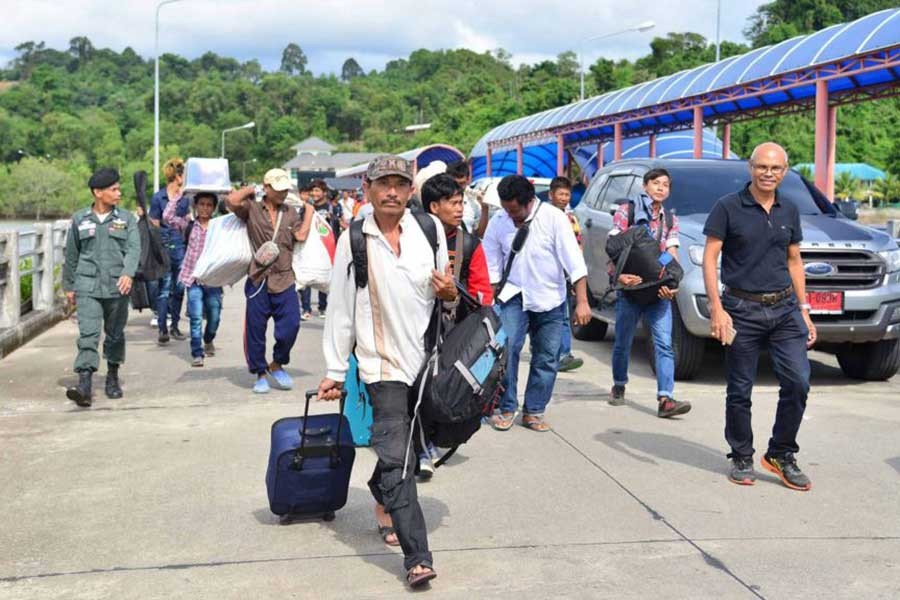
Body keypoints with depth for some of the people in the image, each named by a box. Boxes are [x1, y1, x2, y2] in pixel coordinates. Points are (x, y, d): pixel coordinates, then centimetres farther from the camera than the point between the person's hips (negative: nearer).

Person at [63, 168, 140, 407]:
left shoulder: (126, 218, 6)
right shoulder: (80, 219, 8)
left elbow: (134, 248, -6)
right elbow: (71, 255, 15)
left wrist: (128, 273, -24)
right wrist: (68, 286, 18)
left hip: (117, 287, 1)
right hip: (87, 286, -1)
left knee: (115, 335, 11)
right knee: (88, 334, -13)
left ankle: (113, 378, 29)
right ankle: (84, 386, -21)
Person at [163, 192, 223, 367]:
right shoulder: (188, 225, 4)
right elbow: (167, 216, -7)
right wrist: (176, 196, -5)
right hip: (193, 278, -1)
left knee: (214, 317, 8)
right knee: (196, 317, -7)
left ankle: (208, 340, 38)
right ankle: (197, 353, 0)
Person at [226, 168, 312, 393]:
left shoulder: (290, 213, 15)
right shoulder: (252, 209, 4)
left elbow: (301, 235, -1)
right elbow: (232, 200, -15)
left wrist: (310, 211, 6)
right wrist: (250, 190, 2)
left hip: (284, 281, 2)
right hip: (258, 280, -2)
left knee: (291, 325, -7)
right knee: (255, 329, 4)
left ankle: (277, 365, 17)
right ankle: (260, 373, 19)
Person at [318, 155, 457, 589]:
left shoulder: (430, 229, 4)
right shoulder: (353, 241, -3)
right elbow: (341, 308, 1)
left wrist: (449, 293, -9)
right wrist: (335, 370, 2)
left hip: (428, 360, 4)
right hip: (384, 364, -4)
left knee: (409, 450, 18)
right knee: (397, 459, -12)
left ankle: (384, 500, 46)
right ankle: (417, 557, -12)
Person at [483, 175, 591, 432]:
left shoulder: (554, 218, -15)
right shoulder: (497, 223, -8)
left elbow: (574, 261, -15)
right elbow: (492, 267, 0)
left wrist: (582, 302, -18)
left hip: (550, 299, 0)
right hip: (514, 296, 0)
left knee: (546, 359, 5)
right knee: (507, 348, -15)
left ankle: (533, 411, 18)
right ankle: (506, 408, -2)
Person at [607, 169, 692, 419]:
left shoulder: (670, 220, 14)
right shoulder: (627, 210, 3)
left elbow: (672, 255, 4)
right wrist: (620, 274, -23)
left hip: (658, 290, 2)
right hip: (630, 286, -2)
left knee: (664, 344, -10)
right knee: (623, 342, 9)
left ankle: (665, 399, -15)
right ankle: (618, 387, 31)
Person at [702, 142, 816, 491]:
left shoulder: (789, 211, 11)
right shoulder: (728, 207, -4)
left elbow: (794, 262, 17)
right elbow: (710, 258, -7)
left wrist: (804, 310, 13)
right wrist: (716, 308, -16)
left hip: (784, 308, 4)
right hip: (742, 309, -4)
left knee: (798, 382, -5)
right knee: (740, 391, 4)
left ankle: (781, 455, 12)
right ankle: (741, 459, 20)